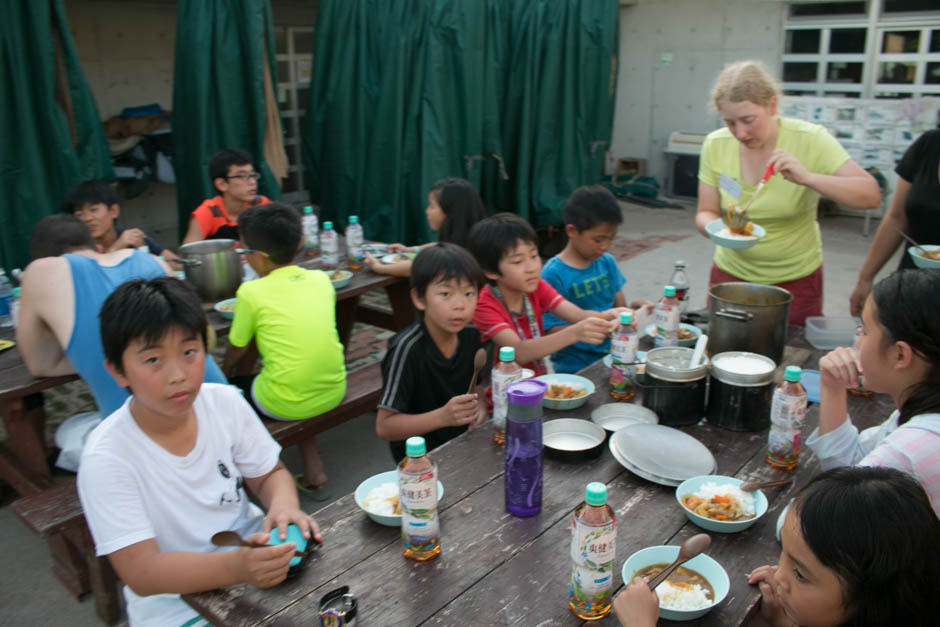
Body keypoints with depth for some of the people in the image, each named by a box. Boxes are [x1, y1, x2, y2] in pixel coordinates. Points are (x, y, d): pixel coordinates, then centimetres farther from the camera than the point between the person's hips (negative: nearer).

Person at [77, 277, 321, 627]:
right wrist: (236, 567, -37)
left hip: (253, 556, 4)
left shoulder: (225, 402, -6)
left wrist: (283, 505, -17)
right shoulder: (106, 457, -18)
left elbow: (269, 475, 7)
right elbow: (140, 572, -21)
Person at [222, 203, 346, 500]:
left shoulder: (252, 292, -10)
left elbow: (236, 350, 4)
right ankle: (314, 470, 24)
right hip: (334, 394, 5)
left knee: (233, 384, 20)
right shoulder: (320, 279, 2)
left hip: (287, 406, -4)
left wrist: (222, 373, 23)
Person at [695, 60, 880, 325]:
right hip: (731, 272, 2)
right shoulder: (715, 144, -7)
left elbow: (871, 196, -18)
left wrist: (807, 177, -32)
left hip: (795, 279, -2)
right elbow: (705, 213, -1)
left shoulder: (809, 139, -14)